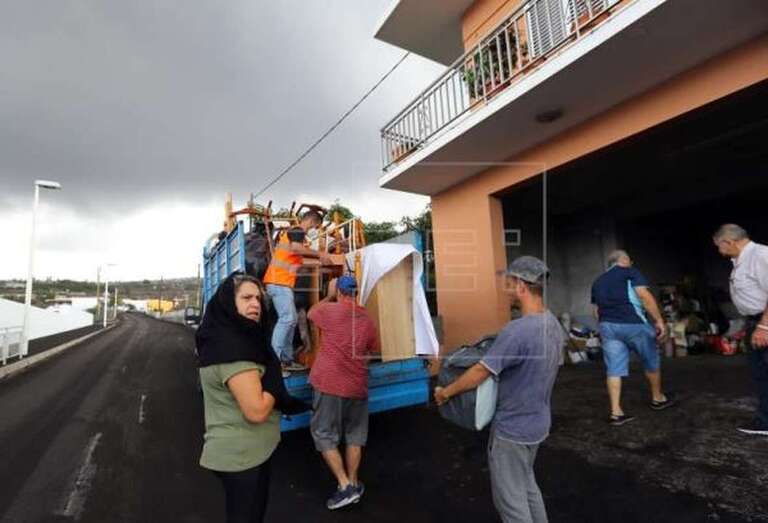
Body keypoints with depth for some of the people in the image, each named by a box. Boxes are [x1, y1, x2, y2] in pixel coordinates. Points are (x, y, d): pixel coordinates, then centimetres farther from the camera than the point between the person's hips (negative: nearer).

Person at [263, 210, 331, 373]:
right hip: (279, 282, -10)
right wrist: (319, 254, -15)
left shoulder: (289, 232, 24)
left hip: (281, 281, 10)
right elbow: (296, 248, -26)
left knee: (291, 319, 9)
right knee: (287, 318, -14)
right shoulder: (298, 231, -6)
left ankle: (286, 360, 13)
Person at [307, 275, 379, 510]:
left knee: (324, 435, 9)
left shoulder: (330, 310, -9)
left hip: (330, 383, -4)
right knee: (354, 436, 18)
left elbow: (311, 313, 12)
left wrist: (328, 297, 23)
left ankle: (345, 486, 7)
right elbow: (373, 349, 16)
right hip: (357, 385, 4)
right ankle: (353, 483, 26)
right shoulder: (367, 319, 3)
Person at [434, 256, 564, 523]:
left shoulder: (517, 330, -31)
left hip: (512, 428, -8)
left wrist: (445, 392, -11)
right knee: (526, 485, 27)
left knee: (510, 498, 12)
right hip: (537, 422, 8)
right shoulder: (553, 323, -2)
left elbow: (479, 373, -25)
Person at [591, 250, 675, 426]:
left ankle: (616, 412, 4)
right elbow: (645, 296, -11)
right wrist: (659, 320, -9)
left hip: (607, 325, 5)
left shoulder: (598, 281, 20)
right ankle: (658, 399, 37)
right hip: (633, 324, -4)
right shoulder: (630, 272, 3)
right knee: (651, 361, 19)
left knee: (614, 370, 4)